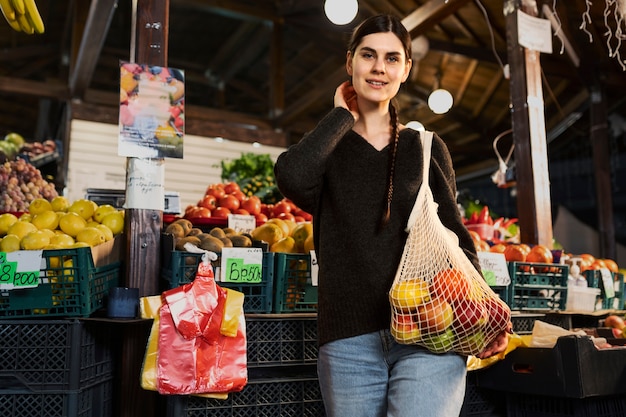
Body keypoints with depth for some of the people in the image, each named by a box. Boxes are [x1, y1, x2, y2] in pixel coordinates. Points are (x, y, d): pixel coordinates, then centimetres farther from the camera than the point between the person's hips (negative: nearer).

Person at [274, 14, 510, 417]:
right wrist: (345, 116, 1)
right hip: (350, 340, 1)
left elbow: (454, 235, 10)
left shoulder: (427, 148, 12)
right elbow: (292, 178, -14)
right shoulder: (328, 146, 10)